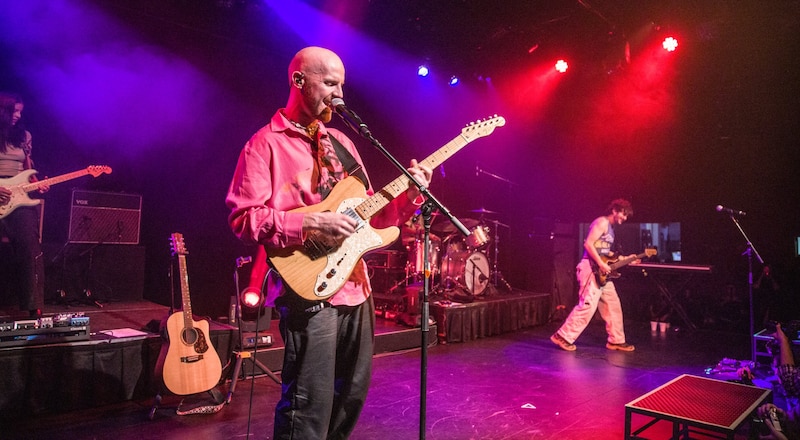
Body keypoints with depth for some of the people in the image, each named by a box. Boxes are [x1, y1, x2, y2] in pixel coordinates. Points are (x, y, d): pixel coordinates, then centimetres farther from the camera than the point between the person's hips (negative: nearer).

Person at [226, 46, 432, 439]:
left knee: (352, 396, 19)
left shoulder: (341, 142, 16)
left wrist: (409, 195, 0)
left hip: (356, 287, 8)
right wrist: (310, 223, -22)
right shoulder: (267, 142, -6)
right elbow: (243, 218, -14)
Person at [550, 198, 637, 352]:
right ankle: (564, 336, -6)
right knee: (587, 306, -13)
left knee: (613, 306, 11)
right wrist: (601, 264, -21)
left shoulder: (610, 228, 23)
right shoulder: (602, 222, -8)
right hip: (592, 269, -10)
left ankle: (616, 340, 22)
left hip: (602, 272, 10)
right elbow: (588, 244, -19)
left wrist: (625, 259, 18)